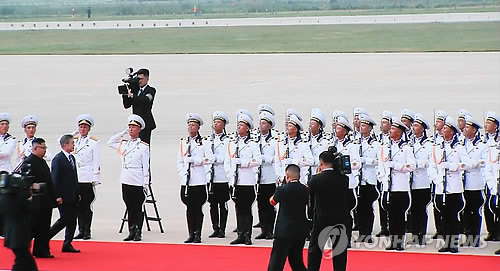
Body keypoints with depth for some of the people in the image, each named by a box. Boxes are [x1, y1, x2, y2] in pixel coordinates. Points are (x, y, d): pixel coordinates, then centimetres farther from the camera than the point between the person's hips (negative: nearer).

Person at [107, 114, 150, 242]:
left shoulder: (143, 146, -1)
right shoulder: (124, 144, 12)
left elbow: (145, 167, -3)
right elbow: (110, 142, 19)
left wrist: (145, 184, -7)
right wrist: (123, 133, 11)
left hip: (138, 183, -4)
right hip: (126, 182, 4)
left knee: (138, 209, 0)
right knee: (129, 208, 8)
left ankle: (138, 233, 5)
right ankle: (131, 232, 12)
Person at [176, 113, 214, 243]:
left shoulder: (203, 142, 3)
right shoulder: (183, 142, 13)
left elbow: (210, 159, -6)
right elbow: (180, 161, 14)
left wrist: (195, 160, -13)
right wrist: (182, 173, 0)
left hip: (199, 180, -3)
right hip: (186, 181, 3)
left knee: (198, 208, -2)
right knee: (189, 208, 4)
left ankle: (198, 235, 1)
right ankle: (191, 234, 9)